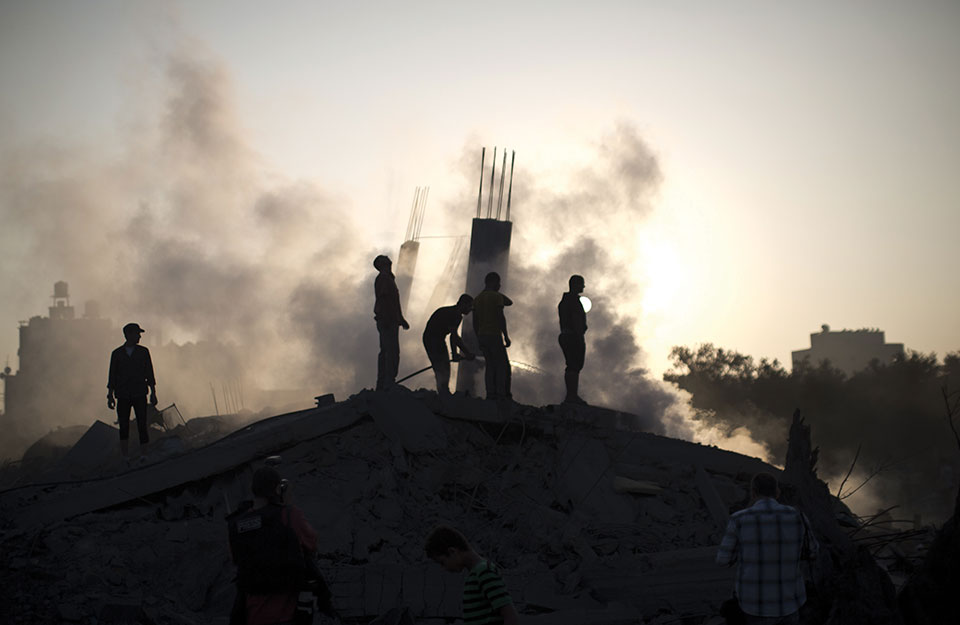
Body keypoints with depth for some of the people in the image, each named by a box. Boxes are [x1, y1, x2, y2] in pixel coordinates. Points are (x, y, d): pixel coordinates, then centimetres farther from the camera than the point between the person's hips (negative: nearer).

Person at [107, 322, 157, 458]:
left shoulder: (143, 352, 6)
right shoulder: (117, 353, 5)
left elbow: (149, 374, 9)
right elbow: (112, 376, 8)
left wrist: (153, 393, 4)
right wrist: (110, 395, 4)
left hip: (140, 396, 0)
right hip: (123, 396, 0)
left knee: (142, 426, -7)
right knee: (123, 428, 2)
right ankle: (124, 459, 9)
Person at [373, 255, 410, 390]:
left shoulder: (388, 279, 22)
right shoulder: (383, 278, -9)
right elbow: (382, 299, -20)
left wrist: (401, 319, 30)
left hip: (388, 322, 10)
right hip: (387, 321, -10)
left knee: (385, 353, 10)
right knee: (392, 352, -14)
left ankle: (381, 385, 12)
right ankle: (389, 384, -18)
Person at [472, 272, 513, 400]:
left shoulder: (477, 299, 14)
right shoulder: (496, 297, -7)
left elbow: (475, 322, 14)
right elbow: (500, 317, -15)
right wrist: (506, 336, -11)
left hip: (482, 336, 7)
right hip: (495, 335, -7)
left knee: (490, 365, 9)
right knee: (503, 365, -3)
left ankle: (491, 394, 0)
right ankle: (501, 394, -12)